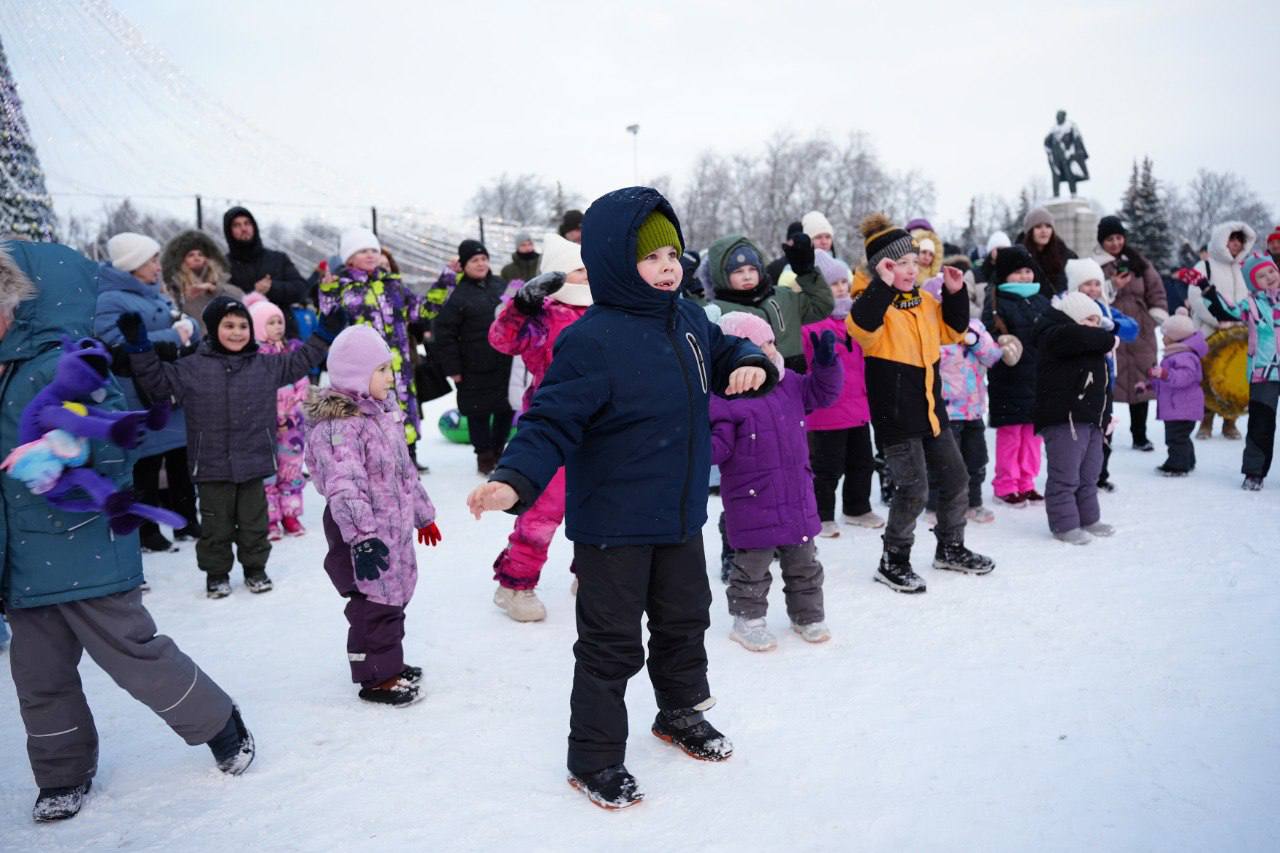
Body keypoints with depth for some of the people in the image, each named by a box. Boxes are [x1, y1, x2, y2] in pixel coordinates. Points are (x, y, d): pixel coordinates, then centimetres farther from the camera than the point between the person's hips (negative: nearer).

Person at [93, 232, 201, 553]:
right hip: (143, 400, -8)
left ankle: (186, 521, 26)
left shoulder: (155, 293, 15)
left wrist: (186, 326, -10)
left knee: (181, 460, 14)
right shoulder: (110, 301, -12)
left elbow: (190, 330, 15)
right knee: (147, 466, -1)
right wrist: (172, 338, -17)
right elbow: (122, 346, -23)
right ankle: (147, 531, 9)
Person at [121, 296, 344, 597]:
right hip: (212, 466, -2)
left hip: (253, 462, 2)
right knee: (216, 523, 9)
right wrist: (139, 346, -10)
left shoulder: (266, 366, 4)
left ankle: (255, 567, 29)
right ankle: (216, 573, 25)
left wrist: (324, 335, 11)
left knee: (254, 520, 12)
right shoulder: (192, 368, -2)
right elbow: (155, 379, 0)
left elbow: (299, 363, 15)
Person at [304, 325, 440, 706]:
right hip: (365, 535, -9)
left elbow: (404, 469, 20)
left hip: (395, 528, 9)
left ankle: (388, 663, 34)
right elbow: (345, 488, -28)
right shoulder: (339, 425, -20)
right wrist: (362, 537, -33)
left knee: (394, 597, 18)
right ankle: (376, 677, 13)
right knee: (375, 603, -1)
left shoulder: (381, 412, 11)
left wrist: (423, 514, 25)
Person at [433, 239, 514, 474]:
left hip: (506, 365, 5)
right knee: (479, 414, 3)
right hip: (476, 372, -5)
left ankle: (498, 451, 30)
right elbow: (444, 333, -8)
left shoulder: (501, 286, 9)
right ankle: (484, 456, 17)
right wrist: (452, 368, -10)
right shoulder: (458, 296, -7)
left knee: (506, 410, 12)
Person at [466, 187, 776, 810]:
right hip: (612, 525, -7)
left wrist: (751, 363, -3)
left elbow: (724, 353, 21)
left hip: (681, 517, 7)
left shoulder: (689, 320, 3)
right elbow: (553, 421, -24)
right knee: (611, 643, 5)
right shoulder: (591, 339, -21)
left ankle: (682, 712, 50)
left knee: (684, 620, 24)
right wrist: (515, 479, -39)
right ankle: (595, 759, 24)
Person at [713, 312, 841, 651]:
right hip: (752, 501, -6)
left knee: (803, 560, 17)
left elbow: (821, 392, 17)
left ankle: (807, 614, 34)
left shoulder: (789, 384, 6)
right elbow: (718, 445, -14)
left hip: (797, 497, 6)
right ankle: (748, 619, 23)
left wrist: (826, 363, 2)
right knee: (752, 565, 5)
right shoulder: (724, 398, -14)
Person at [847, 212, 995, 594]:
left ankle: (951, 548, 35)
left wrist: (956, 293, 10)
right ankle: (893, 561, 10)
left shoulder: (923, 301, 12)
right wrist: (884, 286, -38)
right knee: (912, 489, -7)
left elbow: (952, 330, 23)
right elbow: (861, 325, -34)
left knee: (955, 478, 16)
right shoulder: (875, 302, -12)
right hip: (896, 414, -9)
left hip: (931, 408, 9)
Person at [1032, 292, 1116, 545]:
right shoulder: (1055, 335, -8)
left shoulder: (1092, 348, 23)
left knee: (1089, 475, 17)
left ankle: (1087, 519, 28)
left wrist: (1106, 414, 21)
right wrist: (1108, 339, -10)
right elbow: (1080, 336, -28)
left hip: (1090, 419, 10)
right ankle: (1064, 524, -2)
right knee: (1065, 476, -8)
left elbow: (1102, 384, 27)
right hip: (1064, 419, -10)